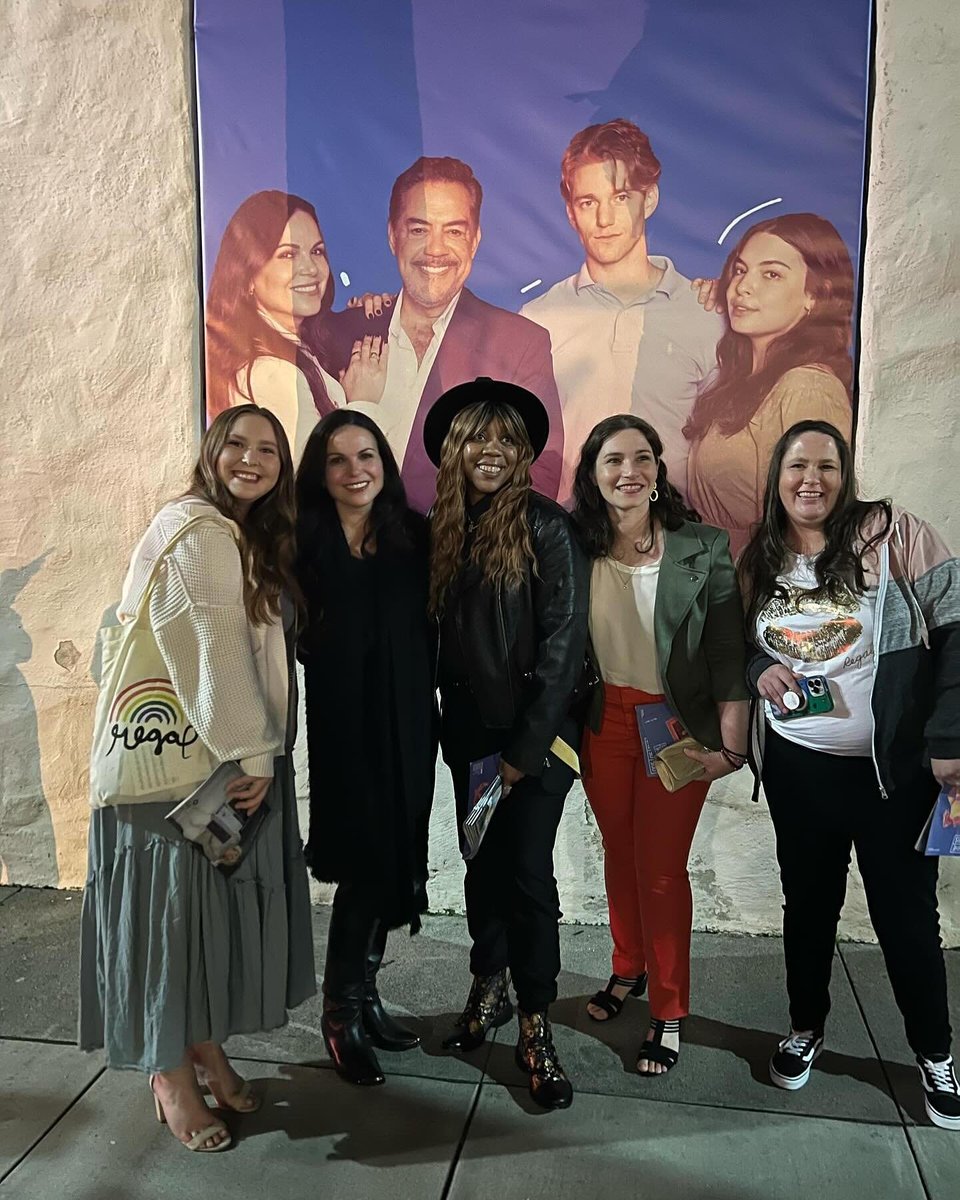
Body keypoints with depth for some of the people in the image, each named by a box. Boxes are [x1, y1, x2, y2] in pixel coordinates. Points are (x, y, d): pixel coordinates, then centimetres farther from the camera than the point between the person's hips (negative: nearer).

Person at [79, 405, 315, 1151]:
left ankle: (206, 1048, 30)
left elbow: (262, 654, 8)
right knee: (176, 907, 4)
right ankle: (171, 1075, 20)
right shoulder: (197, 534, -14)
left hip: (236, 755, 8)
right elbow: (214, 655, -18)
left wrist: (260, 757, 1)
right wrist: (252, 755, -14)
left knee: (226, 905, 14)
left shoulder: (256, 541, 14)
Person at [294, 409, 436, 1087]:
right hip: (342, 727, -4)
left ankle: (365, 995, 31)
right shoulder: (304, 543, -4)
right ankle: (342, 1013, 20)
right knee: (366, 865, -1)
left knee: (394, 861, 12)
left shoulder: (415, 536, 4)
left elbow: (433, 632, 5)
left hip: (409, 725, 4)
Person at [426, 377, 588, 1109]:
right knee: (482, 864, 15)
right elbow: (440, 635, 9)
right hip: (469, 732, 5)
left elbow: (565, 638, -13)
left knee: (528, 873, -1)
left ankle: (536, 1029, 16)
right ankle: (489, 990, 35)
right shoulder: (442, 530, 6)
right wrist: (449, 728, 3)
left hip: (535, 732, -4)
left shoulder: (546, 525, -9)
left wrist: (526, 747, -14)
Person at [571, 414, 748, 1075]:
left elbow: (728, 653, -10)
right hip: (604, 722, 3)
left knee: (661, 867, 5)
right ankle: (629, 968, 41)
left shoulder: (703, 548, -10)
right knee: (619, 853, 17)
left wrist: (731, 744, -12)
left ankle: (669, 1013, 24)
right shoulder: (576, 548, -3)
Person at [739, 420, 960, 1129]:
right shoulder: (760, 560, 3)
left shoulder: (892, 534, -9)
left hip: (893, 766, -3)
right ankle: (806, 1027, 39)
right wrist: (761, 670, -8)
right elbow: (743, 645, 15)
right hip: (796, 765, 3)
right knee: (808, 900, 17)